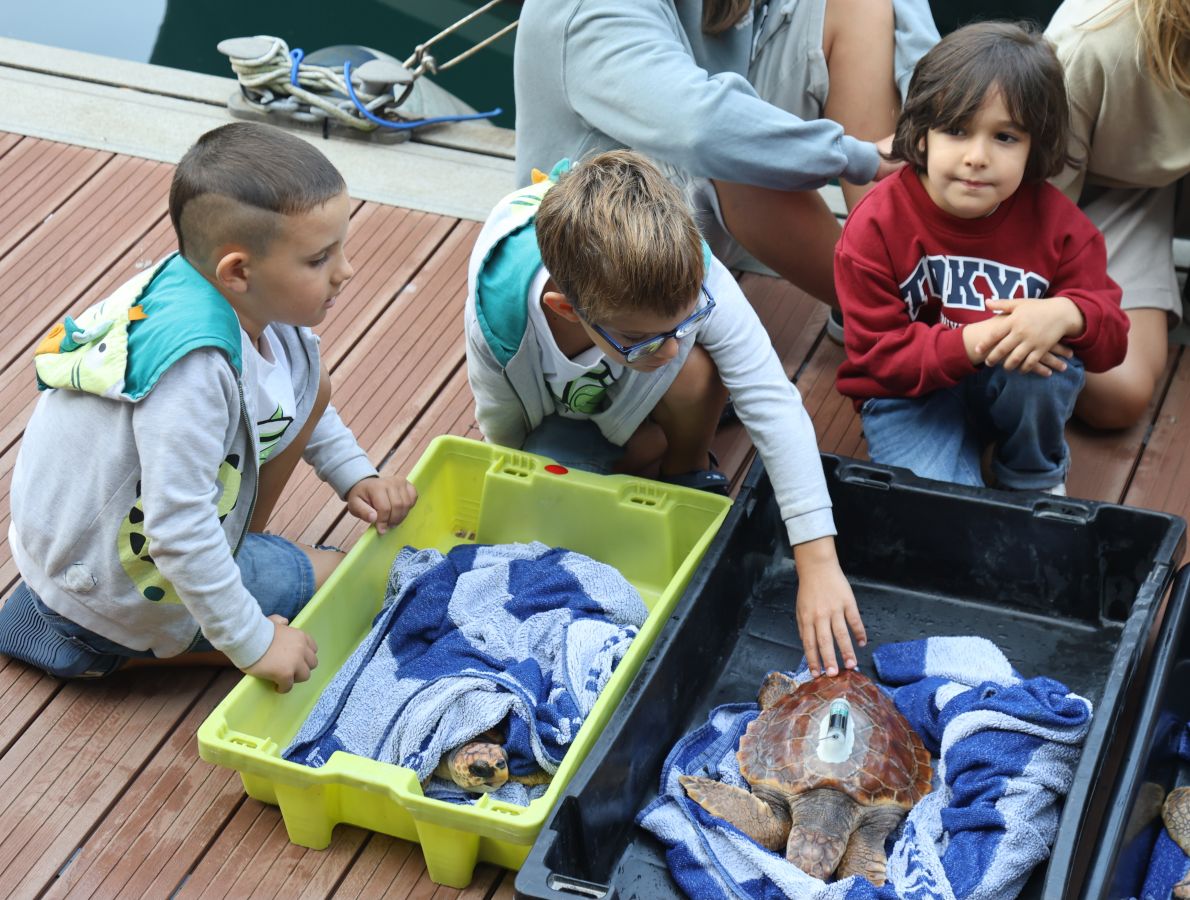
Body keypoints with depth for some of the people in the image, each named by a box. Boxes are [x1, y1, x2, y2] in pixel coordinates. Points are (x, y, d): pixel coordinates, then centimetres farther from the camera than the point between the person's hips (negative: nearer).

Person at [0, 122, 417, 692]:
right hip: (109, 580, -8)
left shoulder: (235, 298, -10)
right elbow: (178, 532, -35)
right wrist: (253, 643, -27)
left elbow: (296, 398, 13)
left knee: (308, 382, 4)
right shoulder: (194, 367, -37)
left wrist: (354, 475, 5)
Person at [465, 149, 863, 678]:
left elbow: (774, 406, -41)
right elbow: (504, 437, -20)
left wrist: (818, 564, -46)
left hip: (643, 397, 0)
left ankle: (689, 477, -4)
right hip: (561, 413, 0)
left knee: (696, 371, -36)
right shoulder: (497, 323, -40)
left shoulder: (692, 284, -41)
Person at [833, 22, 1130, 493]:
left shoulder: (1056, 221, -11)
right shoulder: (876, 225, -16)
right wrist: (968, 344, -34)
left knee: (1055, 359, -33)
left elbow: (1111, 336, -10)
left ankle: (1036, 478, -3)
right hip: (911, 391, -3)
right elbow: (875, 353, -16)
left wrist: (1065, 315, -36)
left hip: (1022, 387, 3)